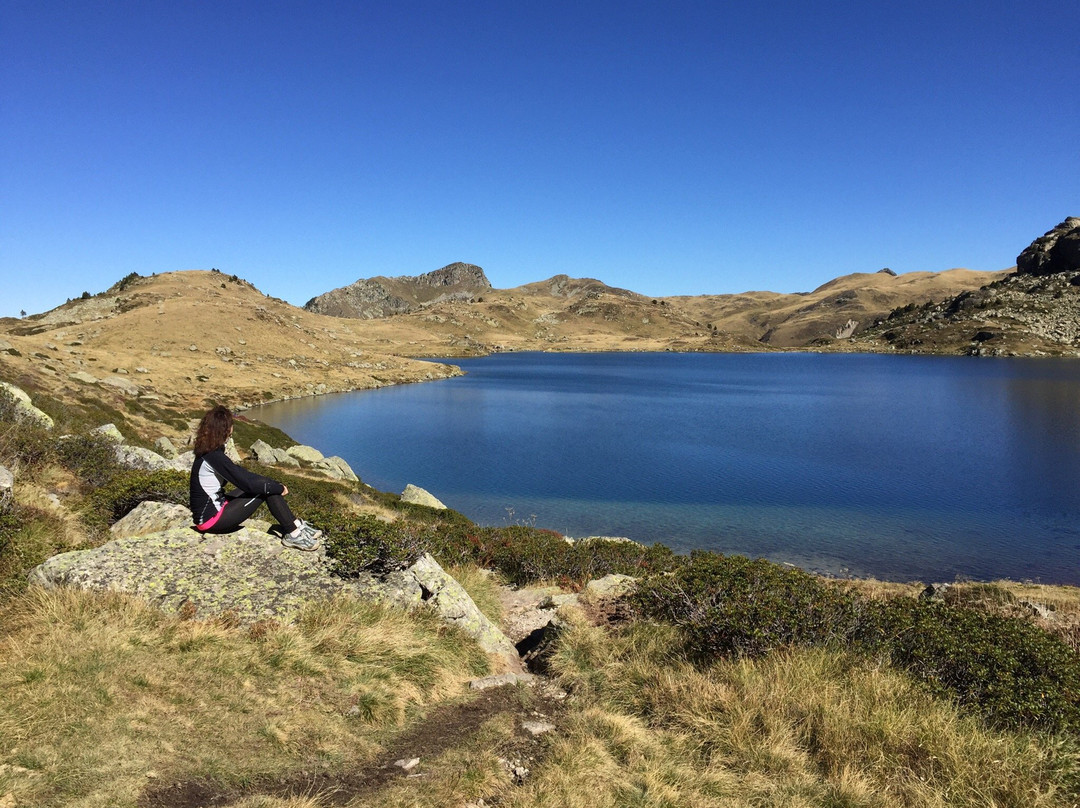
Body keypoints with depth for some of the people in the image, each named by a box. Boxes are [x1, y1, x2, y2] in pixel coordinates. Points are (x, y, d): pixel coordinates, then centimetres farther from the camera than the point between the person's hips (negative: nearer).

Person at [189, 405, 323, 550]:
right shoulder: (214, 456, -24)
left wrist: (275, 484, 4)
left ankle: (296, 525, 7)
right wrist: (278, 488, -8)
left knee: (263, 483, 7)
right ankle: (293, 534, -4)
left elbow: (240, 473, 11)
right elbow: (246, 482, -22)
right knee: (266, 489, -12)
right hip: (212, 519, -9)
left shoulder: (207, 451, 5)